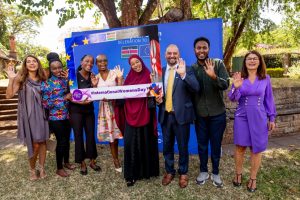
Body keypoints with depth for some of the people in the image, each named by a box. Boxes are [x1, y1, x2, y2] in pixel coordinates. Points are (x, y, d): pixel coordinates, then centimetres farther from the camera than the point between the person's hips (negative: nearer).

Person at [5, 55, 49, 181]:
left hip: (41, 114, 4)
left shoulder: (42, 79, 7)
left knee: (42, 141, 8)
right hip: (28, 114, -4)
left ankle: (41, 168, 24)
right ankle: (32, 169, 21)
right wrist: (11, 79, -17)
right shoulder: (20, 78, -5)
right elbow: (9, 95, -9)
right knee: (34, 144, -2)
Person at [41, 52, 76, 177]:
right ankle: (59, 168, 19)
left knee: (67, 139, 15)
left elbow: (70, 93, -3)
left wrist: (67, 79, -10)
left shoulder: (65, 79, 5)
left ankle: (66, 162, 35)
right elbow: (46, 103, -14)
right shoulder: (47, 83, -10)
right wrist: (64, 98, -18)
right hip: (56, 118, -5)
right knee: (61, 141, 1)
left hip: (66, 115, 5)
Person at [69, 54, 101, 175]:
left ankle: (92, 161, 22)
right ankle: (82, 163, 17)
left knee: (91, 134, 7)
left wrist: (94, 85, -9)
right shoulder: (74, 75, -8)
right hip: (76, 110, -4)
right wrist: (80, 102, -25)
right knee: (79, 136, 3)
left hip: (89, 109, 4)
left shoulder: (92, 76, 5)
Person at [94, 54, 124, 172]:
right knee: (111, 134, 8)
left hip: (117, 105, -2)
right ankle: (115, 160, 22)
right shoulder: (96, 77, 8)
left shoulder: (115, 73, -2)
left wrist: (120, 78, -19)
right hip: (105, 107, 3)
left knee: (117, 133, -5)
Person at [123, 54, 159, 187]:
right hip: (131, 114, 3)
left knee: (145, 142, 6)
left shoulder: (149, 76, 1)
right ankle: (131, 174, 10)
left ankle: (147, 170, 24)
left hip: (145, 114, -2)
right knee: (130, 143, -1)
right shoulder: (129, 77, 12)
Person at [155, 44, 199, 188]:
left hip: (181, 114, -3)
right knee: (167, 146, 16)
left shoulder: (187, 70, -4)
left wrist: (183, 74, -31)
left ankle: (183, 173, 32)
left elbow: (196, 88, -19)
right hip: (165, 115, 4)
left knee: (183, 146, 11)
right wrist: (157, 98, -4)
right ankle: (169, 171, 36)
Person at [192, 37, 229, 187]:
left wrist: (214, 76, -35)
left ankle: (215, 172, 30)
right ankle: (203, 171, 32)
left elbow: (226, 85, -15)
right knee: (202, 144, 14)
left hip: (217, 113, -1)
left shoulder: (218, 64, -6)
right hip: (199, 114, 2)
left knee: (216, 144, 12)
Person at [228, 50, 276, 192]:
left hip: (259, 118, 1)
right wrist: (236, 87, -27)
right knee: (240, 147, 6)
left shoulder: (265, 79, 0)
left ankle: (253, 178, 23)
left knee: (256, 149, 7)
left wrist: (272, 118, 4)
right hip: (242, 117, 0)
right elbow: (233, 98, -8)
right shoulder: (239, 77, -2)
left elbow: (269, 99, 6)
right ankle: (238, 174, 26)